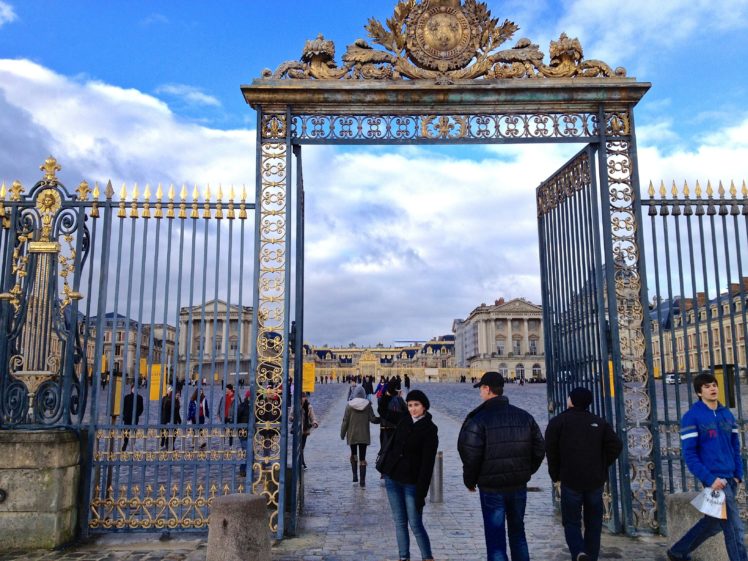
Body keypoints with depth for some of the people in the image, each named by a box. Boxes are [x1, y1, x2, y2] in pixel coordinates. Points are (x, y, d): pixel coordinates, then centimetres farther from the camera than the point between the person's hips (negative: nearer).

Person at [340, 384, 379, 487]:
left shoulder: (349, 405, -8)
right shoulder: (367, 405, -6)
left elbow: (345, 421, -5)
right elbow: (373, 419, -4)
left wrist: (342, 433, 5)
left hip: (352, 435, 0)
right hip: (364, 435, 0)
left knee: (353, 454, 20)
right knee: (362, 457, 4)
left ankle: (355, 475, 11)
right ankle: (362, 480, 1)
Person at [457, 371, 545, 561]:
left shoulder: (478, 420, -14)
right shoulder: (524, 416, 2)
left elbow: (470, 455, -16)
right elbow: (539, 449, 6)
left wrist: (470, 481, -1)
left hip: (491, 488, -5)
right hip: (519, 486, 5)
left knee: (495, 538, 4)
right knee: (517, 531, 21)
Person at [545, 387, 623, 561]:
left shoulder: (558, 421, -2)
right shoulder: (599, 422, 7)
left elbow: (551, 449, -8)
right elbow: (616, 445, -2)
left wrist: (555, 474, 3)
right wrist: (602, 467, 9)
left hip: (571, 481, -3)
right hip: (596, 481, 3)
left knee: (571, 521, 6)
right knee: (593, 523, 14)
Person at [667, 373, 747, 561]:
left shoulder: (727, 414, 9)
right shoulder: (692, 417, -10)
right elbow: (688, 453, -11)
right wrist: (709, 479, -17)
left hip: (730, 478, 7)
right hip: (714, 479, -6)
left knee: (714, 522, 16)